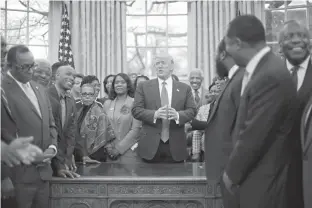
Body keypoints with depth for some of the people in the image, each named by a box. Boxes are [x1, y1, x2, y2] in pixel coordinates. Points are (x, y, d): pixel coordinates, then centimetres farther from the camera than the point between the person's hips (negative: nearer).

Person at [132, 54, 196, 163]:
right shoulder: (144, 87, 6)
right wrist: (155, 114, -19)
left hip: (176, 146, 1)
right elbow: (136, 110, -1)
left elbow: (192, 111, 3)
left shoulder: (184, 88, 9)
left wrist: (178, 115, -19)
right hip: (150, 145, -1)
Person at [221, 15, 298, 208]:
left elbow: (253, 135, -23)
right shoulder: (264, 67, 4)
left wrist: (232, 173, -10)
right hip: (256, 171, 8)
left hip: (262, 178, -8)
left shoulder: (270, 76, -26)